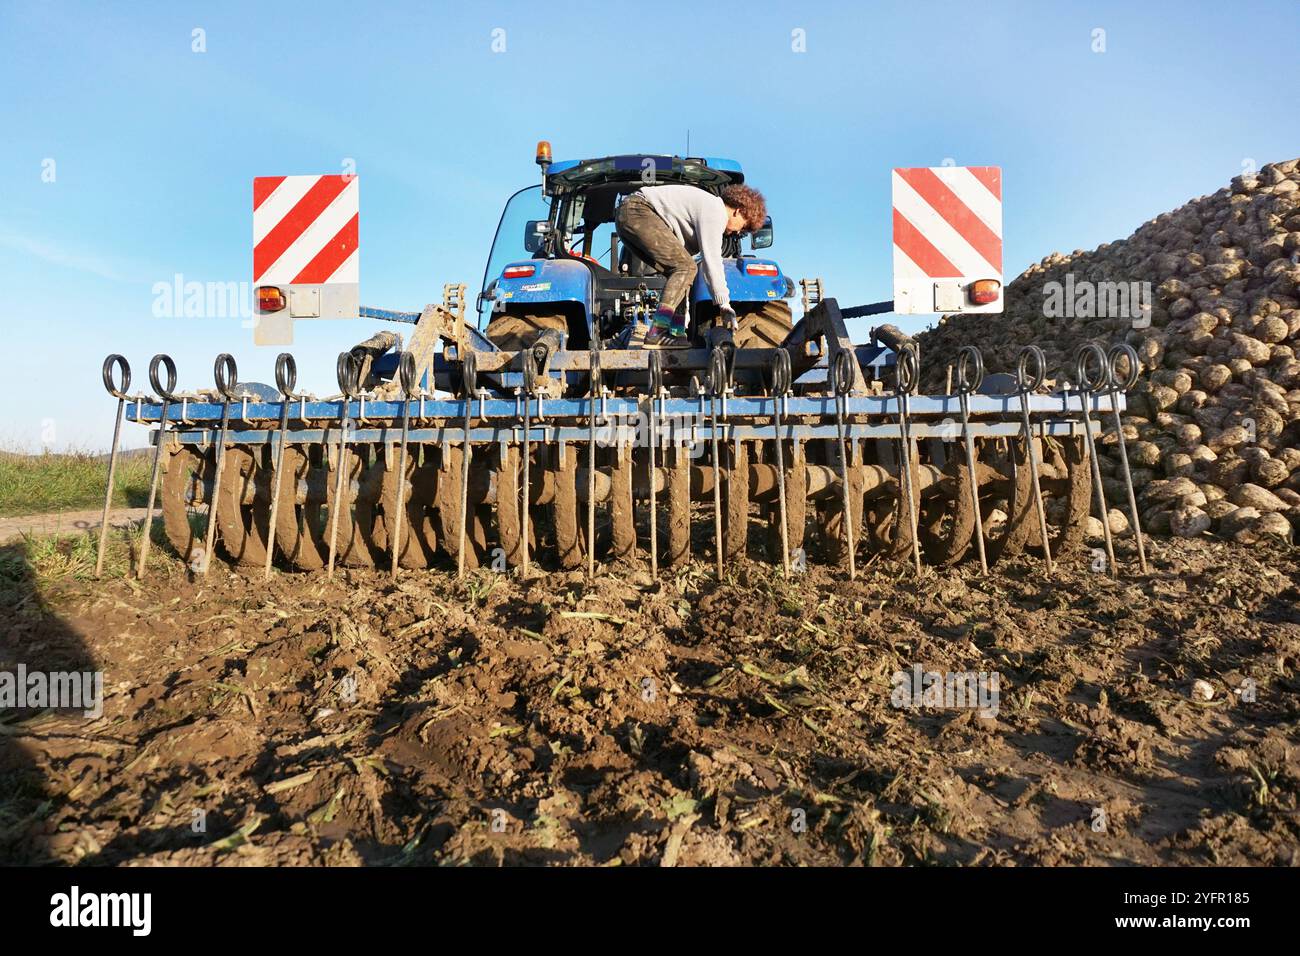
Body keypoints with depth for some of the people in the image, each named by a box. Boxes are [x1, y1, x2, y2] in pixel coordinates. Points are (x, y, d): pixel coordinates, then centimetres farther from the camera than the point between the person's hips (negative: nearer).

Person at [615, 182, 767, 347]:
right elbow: (711, 260, -14)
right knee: (685, 267, -16)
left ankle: (676, 334, 3)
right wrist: (724, 304, -11)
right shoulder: (715, 212, -9)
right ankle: (656, 334, -25)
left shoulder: (709, 206, 23)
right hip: (639, 211, -11)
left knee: (678, 271, 9)